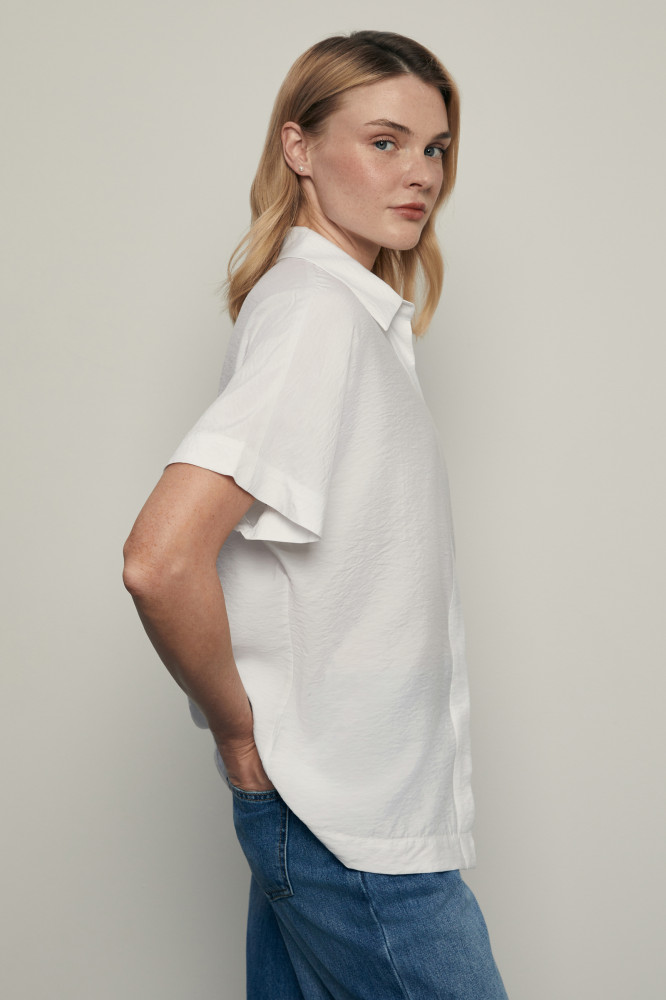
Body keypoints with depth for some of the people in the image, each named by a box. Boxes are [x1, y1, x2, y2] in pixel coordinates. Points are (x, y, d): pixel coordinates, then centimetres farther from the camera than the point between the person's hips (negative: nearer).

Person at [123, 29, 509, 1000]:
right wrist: (241, 731, -16)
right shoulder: (318, 312, -19)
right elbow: (161, 562, -31)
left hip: (325, 806, 9)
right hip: (355, 825, -9)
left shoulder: (355, 309, 11)